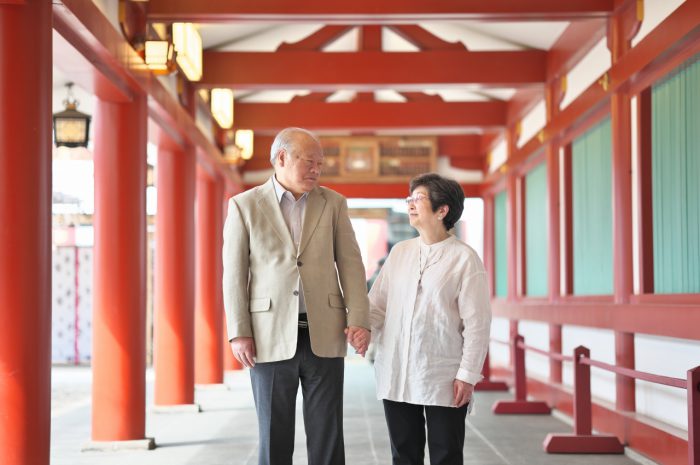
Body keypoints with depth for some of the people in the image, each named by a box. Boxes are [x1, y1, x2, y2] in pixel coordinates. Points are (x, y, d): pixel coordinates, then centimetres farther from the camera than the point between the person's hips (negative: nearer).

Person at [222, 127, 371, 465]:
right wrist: (239, 333, -7)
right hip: (271, 336, -1)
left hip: (324, 335, 2)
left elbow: (350, 264, 3)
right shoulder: (245, 206, 2)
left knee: (327, 435, 3)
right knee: (274, 436, 5)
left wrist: (359, 320, -8)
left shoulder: (333, 203, 8)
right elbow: (234, 273, 1)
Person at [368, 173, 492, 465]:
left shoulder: (464, 258, -5)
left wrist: (468, 375, -10)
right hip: (396, 376, 5)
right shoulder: (399, 252, 10)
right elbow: (377, 306, 10)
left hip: (444, 382, -4)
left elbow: (477, 324, -7)